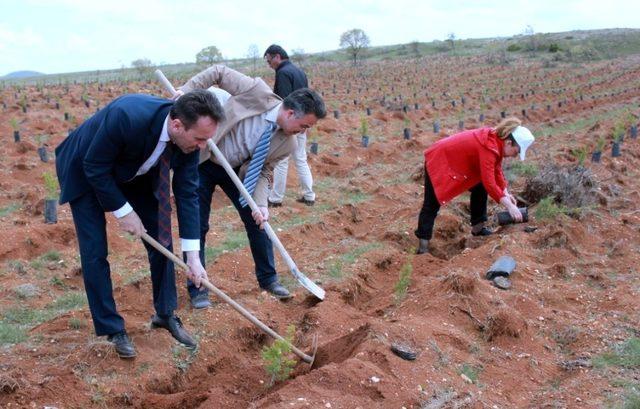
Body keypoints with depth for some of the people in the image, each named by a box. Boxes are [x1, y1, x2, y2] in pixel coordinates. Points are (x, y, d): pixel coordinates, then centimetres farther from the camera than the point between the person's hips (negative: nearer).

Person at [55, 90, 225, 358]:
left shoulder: (188, 139, -24)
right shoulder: (126, 117, -42)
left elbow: (187, 193, -15)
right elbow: (94, 167, -28)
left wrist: (193, 256, -17)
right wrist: (123, 211, -23)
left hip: (135, 173, 5)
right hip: (87, 173, -5)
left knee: (161, 240, 2)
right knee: (94, 253, -8)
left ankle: (166, 314, 20)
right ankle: (112, 329, 7)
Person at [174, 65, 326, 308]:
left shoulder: (287, 143, -14)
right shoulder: (258, 92, -27)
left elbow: (262, 171, -8)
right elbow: (219, 73, -17)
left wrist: (260, 204, -24)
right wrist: (186, 90, -26)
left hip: (236, 170, 4)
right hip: (203, 160, -4)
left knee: (258, 220, 5)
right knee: (197, 225, -1)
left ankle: (268, 279, 24)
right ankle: (197, 289, 13)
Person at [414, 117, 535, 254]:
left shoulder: (496, 140, -4)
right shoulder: (489, 147, -32)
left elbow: (497, 170, 7)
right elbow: (489, 183, -34)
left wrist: (505, 193, -3)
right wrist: (509, 206, -30)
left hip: (456, 161, 10)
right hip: (438, 161, -10)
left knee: (480, 188, 11)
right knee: (431, 205, -9)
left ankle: (477, 228, 19)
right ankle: (423, 247, -7)